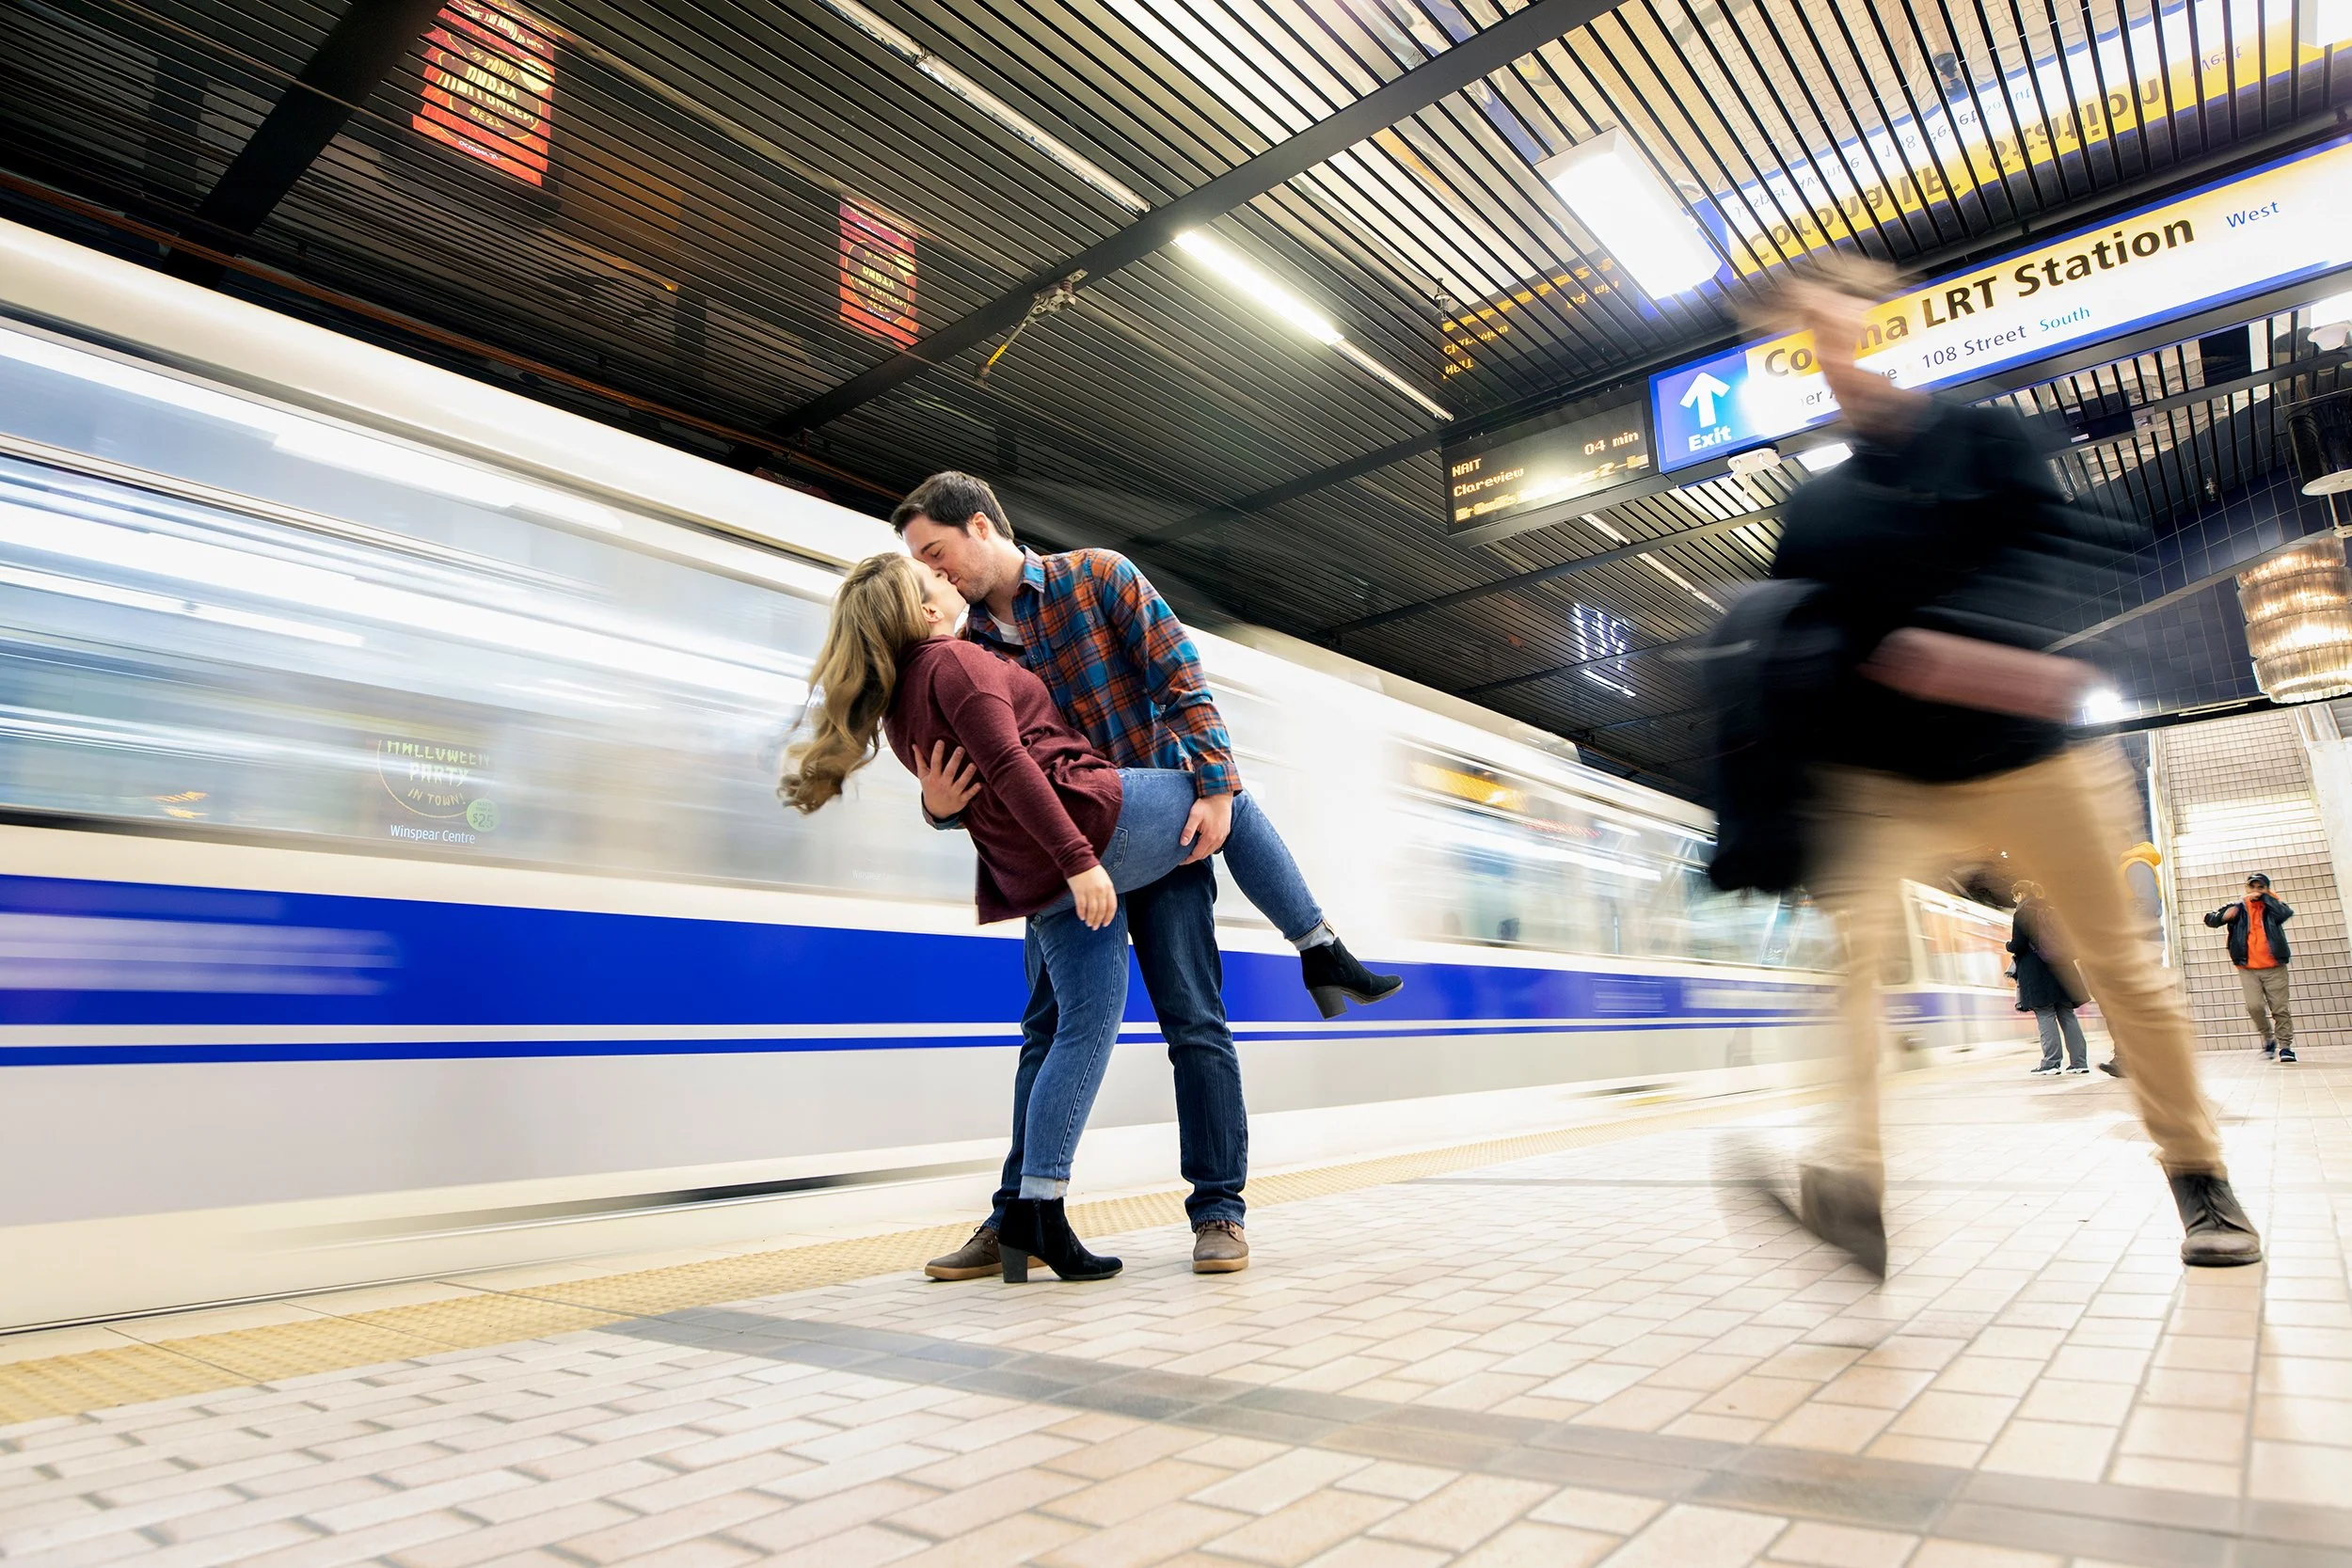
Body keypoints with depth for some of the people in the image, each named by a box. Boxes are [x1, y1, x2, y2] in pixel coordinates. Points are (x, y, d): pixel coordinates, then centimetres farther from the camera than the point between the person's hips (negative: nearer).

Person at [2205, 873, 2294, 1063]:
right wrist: (2224, 915, -19)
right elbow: (2210, 919, 2)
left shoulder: (2272, 906, 6)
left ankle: (2285, 1045, 7)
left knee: (2280, 1008, 0)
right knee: (2254, 1006, -11)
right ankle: (2268, 1038, 11)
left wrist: (2264, 897, -11)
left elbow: (2285, 914, -16)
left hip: (2274, 967, 0)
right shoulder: (2238, 908, 8)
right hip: (2248, 969, 0)